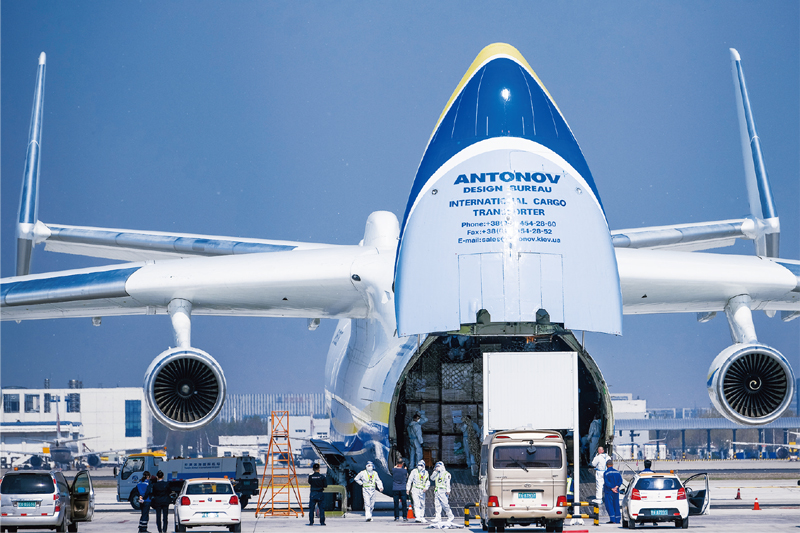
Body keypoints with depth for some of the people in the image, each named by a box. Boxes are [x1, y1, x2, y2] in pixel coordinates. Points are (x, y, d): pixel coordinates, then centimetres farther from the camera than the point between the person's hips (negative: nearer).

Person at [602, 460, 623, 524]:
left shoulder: (606, 473, -8)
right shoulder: (617, 472, 6)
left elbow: (606, 482, -16)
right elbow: (620, 480, -1)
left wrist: (612, 489, -14)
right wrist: (616, 487, -10)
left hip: (608, 491, -5)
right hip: (616, 492, 5)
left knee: (609, 505, -3)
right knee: (616, 505, 11)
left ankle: (612, 519, -13)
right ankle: (617, 519, 11)